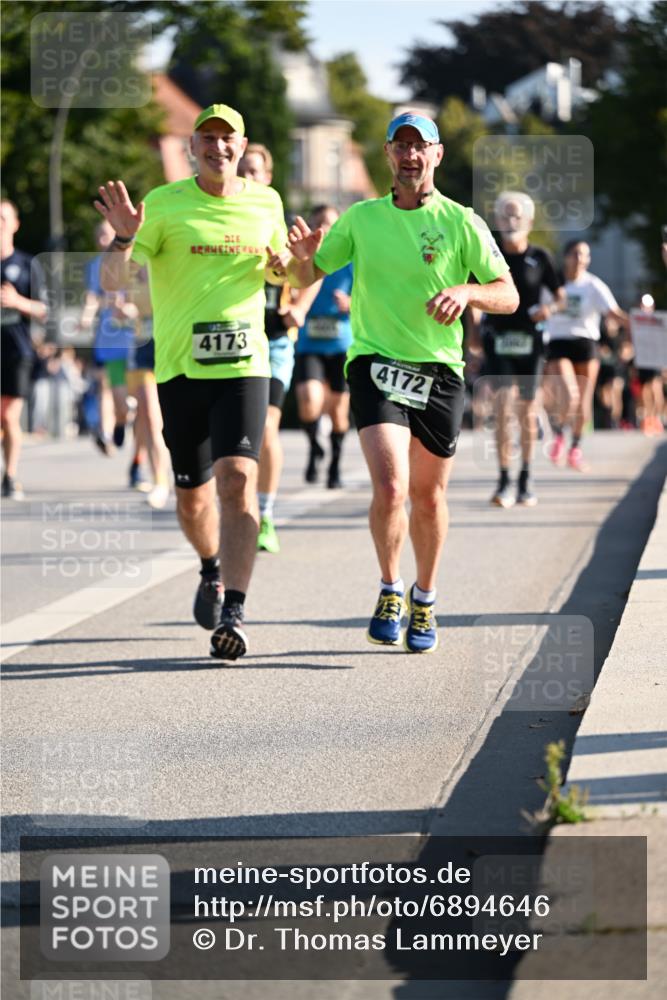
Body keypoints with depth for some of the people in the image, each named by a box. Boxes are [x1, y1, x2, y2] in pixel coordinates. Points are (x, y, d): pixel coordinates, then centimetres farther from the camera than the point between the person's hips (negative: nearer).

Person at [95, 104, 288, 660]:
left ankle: (234, 613, -22)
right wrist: (125, 239, -25)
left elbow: (279, 273, 25)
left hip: (244, 364, 0)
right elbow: (113, 281, -6)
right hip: (180, 366, 0)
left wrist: (289, 264, 1)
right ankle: (213, 570, 41)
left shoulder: (266, 203, 9)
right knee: (193, 495, 9)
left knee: (237, 479, -18)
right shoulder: (164, 205, -1)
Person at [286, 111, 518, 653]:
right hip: (375, 364, -1)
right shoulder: (361, 218, 5)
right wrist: (303, 256, -12)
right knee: (390, 487, -19)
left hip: (440, 372, 1)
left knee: (428, 497, 10)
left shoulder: (462, 223, 0)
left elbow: (508, 296, -1)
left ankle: (424, 601, 31)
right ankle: (390, 590, 2)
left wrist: (466, 290, -22)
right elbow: (307, 277, 12)